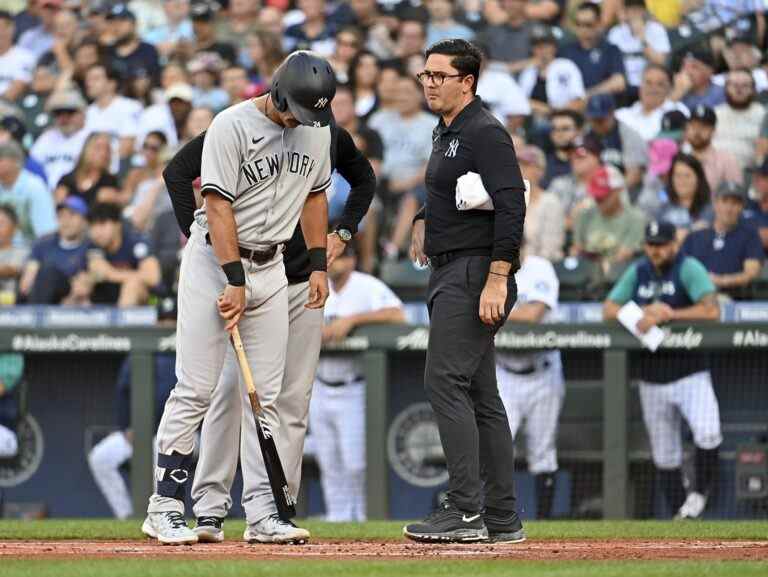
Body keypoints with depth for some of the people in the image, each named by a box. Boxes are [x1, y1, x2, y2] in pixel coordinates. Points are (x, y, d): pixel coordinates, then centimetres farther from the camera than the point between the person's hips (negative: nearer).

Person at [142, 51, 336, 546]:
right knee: (196, 390, -9)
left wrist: (319, 264, 12)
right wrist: (234, 281, -22)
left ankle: (263, 514, 4)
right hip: (215, 261, -6)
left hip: (270, 267, 6)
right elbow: (218, 205, -19)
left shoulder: (317, 130, 5)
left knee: (266, 395, 3)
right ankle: (165, 509, -5)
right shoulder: (232, 125, -16)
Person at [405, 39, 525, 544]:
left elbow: (512, 205, -21)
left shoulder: (485, 133, -13)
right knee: (479, 392, 10)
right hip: (452, 274, 11)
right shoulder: (446, 133, 19)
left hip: (477, 271, -11)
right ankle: (502, 517, 13)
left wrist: (496, 279, -27)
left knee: (445, 381, -16)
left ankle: (465, 511, -19)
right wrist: (425, 219, 16)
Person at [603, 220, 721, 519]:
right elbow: (608, 309, 5)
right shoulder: (638, 272, 9)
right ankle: (680, 514, 21)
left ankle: (700, 491, -3)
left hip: (691, 374, -5)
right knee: (664, 457, 9)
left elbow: (711, 311, -20)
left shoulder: (689, 268, -8)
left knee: (707, 433, -26)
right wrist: (641, 315, -13)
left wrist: (668, 315, -21)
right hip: (652, 379, 5)